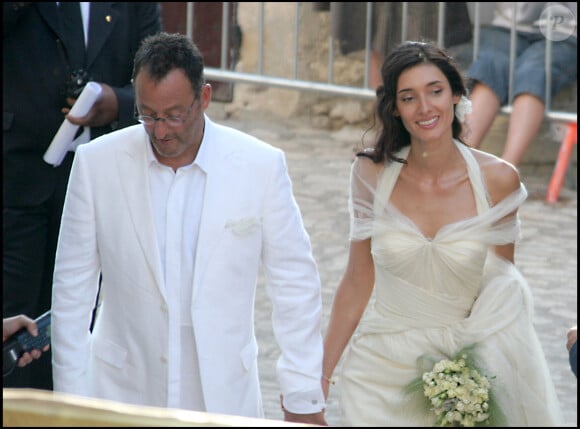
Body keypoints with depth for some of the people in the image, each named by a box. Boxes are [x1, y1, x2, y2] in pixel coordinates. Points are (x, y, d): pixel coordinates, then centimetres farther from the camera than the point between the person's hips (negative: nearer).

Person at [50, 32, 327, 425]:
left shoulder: (261, 166, -5)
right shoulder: (97, 164, -3)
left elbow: (296, 286, 1)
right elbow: (73, 286, 2)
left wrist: (303, 400, 0)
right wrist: (71, 399, 1)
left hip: (224, 397, 0)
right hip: (122, 395, 1)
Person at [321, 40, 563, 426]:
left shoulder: (498, 180, -10)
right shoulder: (372, 173, -8)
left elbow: (502, 287, 1)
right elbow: (357, 284, 0)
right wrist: (320, 377, 1)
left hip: (459, 369, 0)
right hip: (379, 373, 1)